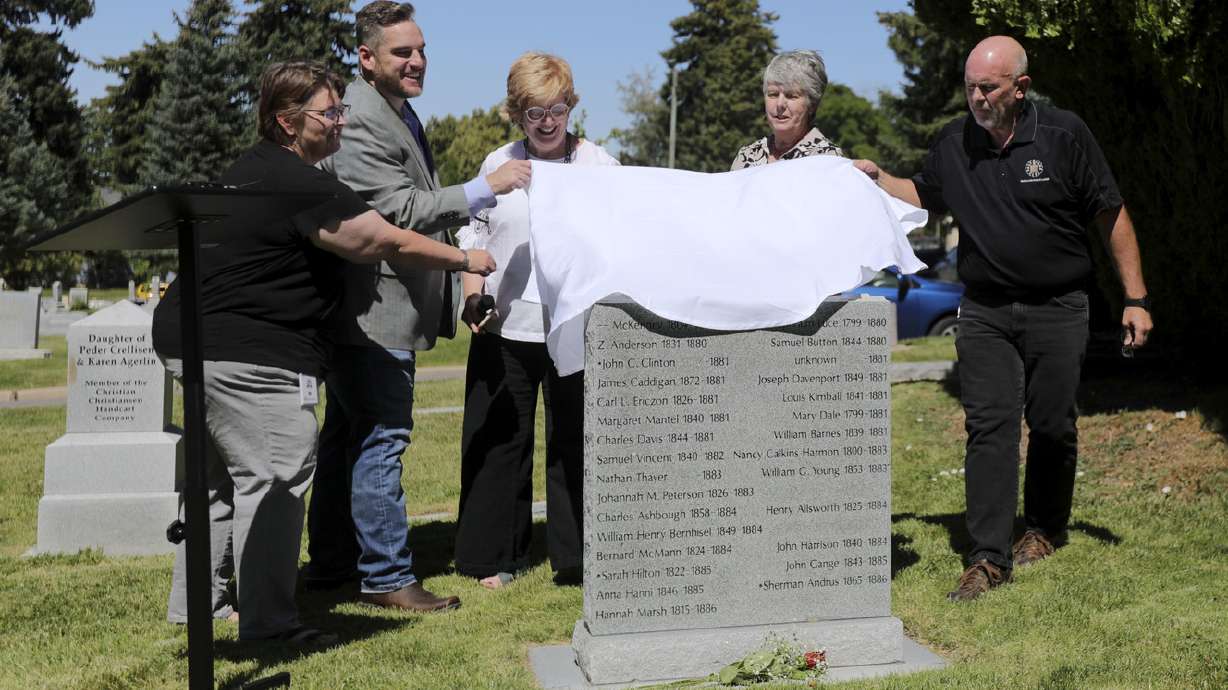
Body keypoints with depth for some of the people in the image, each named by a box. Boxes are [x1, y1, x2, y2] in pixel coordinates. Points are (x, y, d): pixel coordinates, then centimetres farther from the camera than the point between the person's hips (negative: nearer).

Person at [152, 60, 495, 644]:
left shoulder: (255, 169, 14)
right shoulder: (298, 185, -19)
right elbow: (387, 242, -16)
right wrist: (466, 261, -5)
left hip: (198, 340, 11)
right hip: (249, 355, -11)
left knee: (223, 476, 19)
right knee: (274, 480, -8)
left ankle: (196, 603, 29)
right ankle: (267, 623, -4)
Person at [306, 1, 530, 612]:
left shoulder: (396, 112, 17)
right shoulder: (359, 123, -17)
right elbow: (402, 211, -24)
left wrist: (457, 264, 28)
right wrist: (486, 188, -25)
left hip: (368, 309, 11)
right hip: (374, 312, -11)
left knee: (347, 434, 16)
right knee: (381, 440, -6)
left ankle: (330, 561, 28)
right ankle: (386, 577, 2)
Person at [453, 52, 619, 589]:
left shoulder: (600, 166, 4)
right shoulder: (496, 164, 10)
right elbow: (474, 235, 15)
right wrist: (472, 297, 0)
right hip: (504, 327, 2)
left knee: (575, 441, 4)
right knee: (498, 441, 7)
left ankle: (576, 556, 15)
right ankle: (494, 555, 20)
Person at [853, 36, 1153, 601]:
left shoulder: (1064, 135, -8)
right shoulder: (953, 143, 1)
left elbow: (1112, 216, -3)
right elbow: (923, 196, 20)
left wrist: (1135, 299, -4)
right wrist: (876, 179, -1)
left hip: (1057, 310, -2)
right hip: (984, 311, 2)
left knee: (1052, 426, 7)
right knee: (989, 427, -6)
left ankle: (1044, 529, 30)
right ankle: (989, 557, -4)